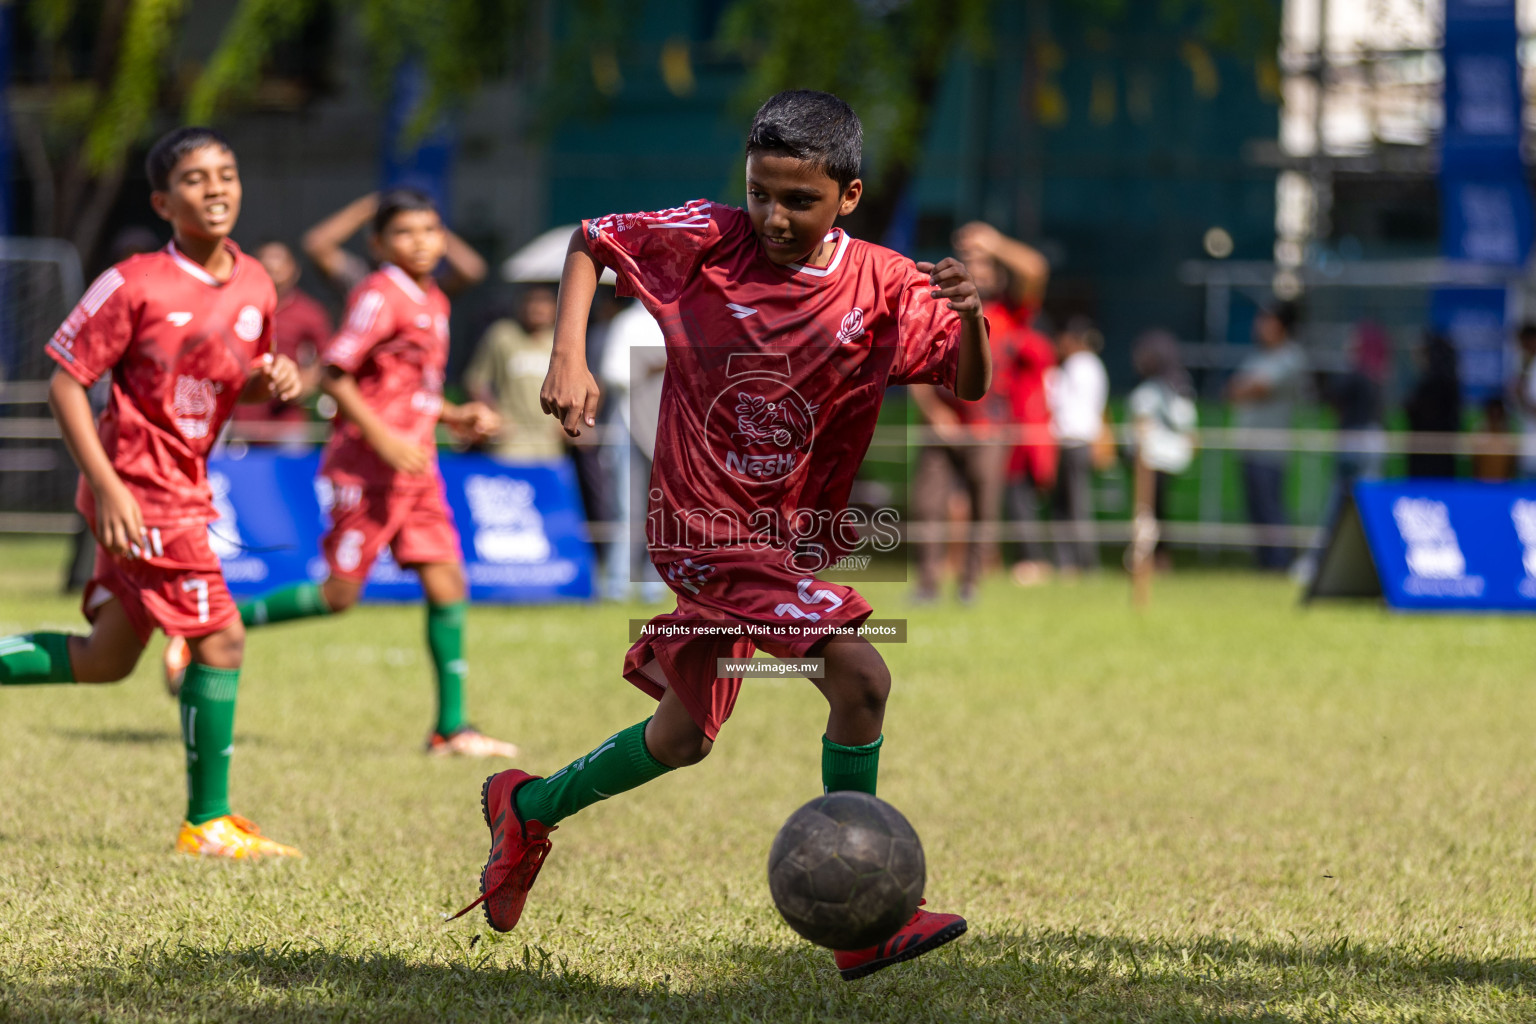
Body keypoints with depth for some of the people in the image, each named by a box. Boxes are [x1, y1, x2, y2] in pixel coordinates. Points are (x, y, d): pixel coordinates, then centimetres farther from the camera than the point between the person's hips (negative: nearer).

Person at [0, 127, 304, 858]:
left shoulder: (253, 285, 4)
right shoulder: (135, 285, -15)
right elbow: (66, 382, -12)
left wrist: (273, 380, -4)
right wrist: (106, 485, -20)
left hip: (184, 488, 8)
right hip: (141, 490, -8)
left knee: (105, 660, 12)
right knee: (219, 639, -8)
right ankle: (207, 825, 2)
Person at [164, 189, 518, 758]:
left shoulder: (433, 303, 15)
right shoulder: (380, 296, -12)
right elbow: (334, 375, -18)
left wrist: (454, 418, 10)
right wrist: (383, 439, -22)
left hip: (413, 463, 8)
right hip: (365, 463, -8)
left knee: (446, 581, 0)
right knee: (340, 594, -6)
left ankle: (450, 728, 3)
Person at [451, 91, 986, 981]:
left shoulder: (885, 288, -5)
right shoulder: (707, 241, -11)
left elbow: (969, 387, -10)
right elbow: (591, 241, 2)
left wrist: (969, 319, -31)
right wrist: (568, 358, -11)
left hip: (790, 532, 6)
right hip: (711, 528, -6)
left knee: (684, 735, 20)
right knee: (860, 676, -20)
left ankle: (529, 808, 44)